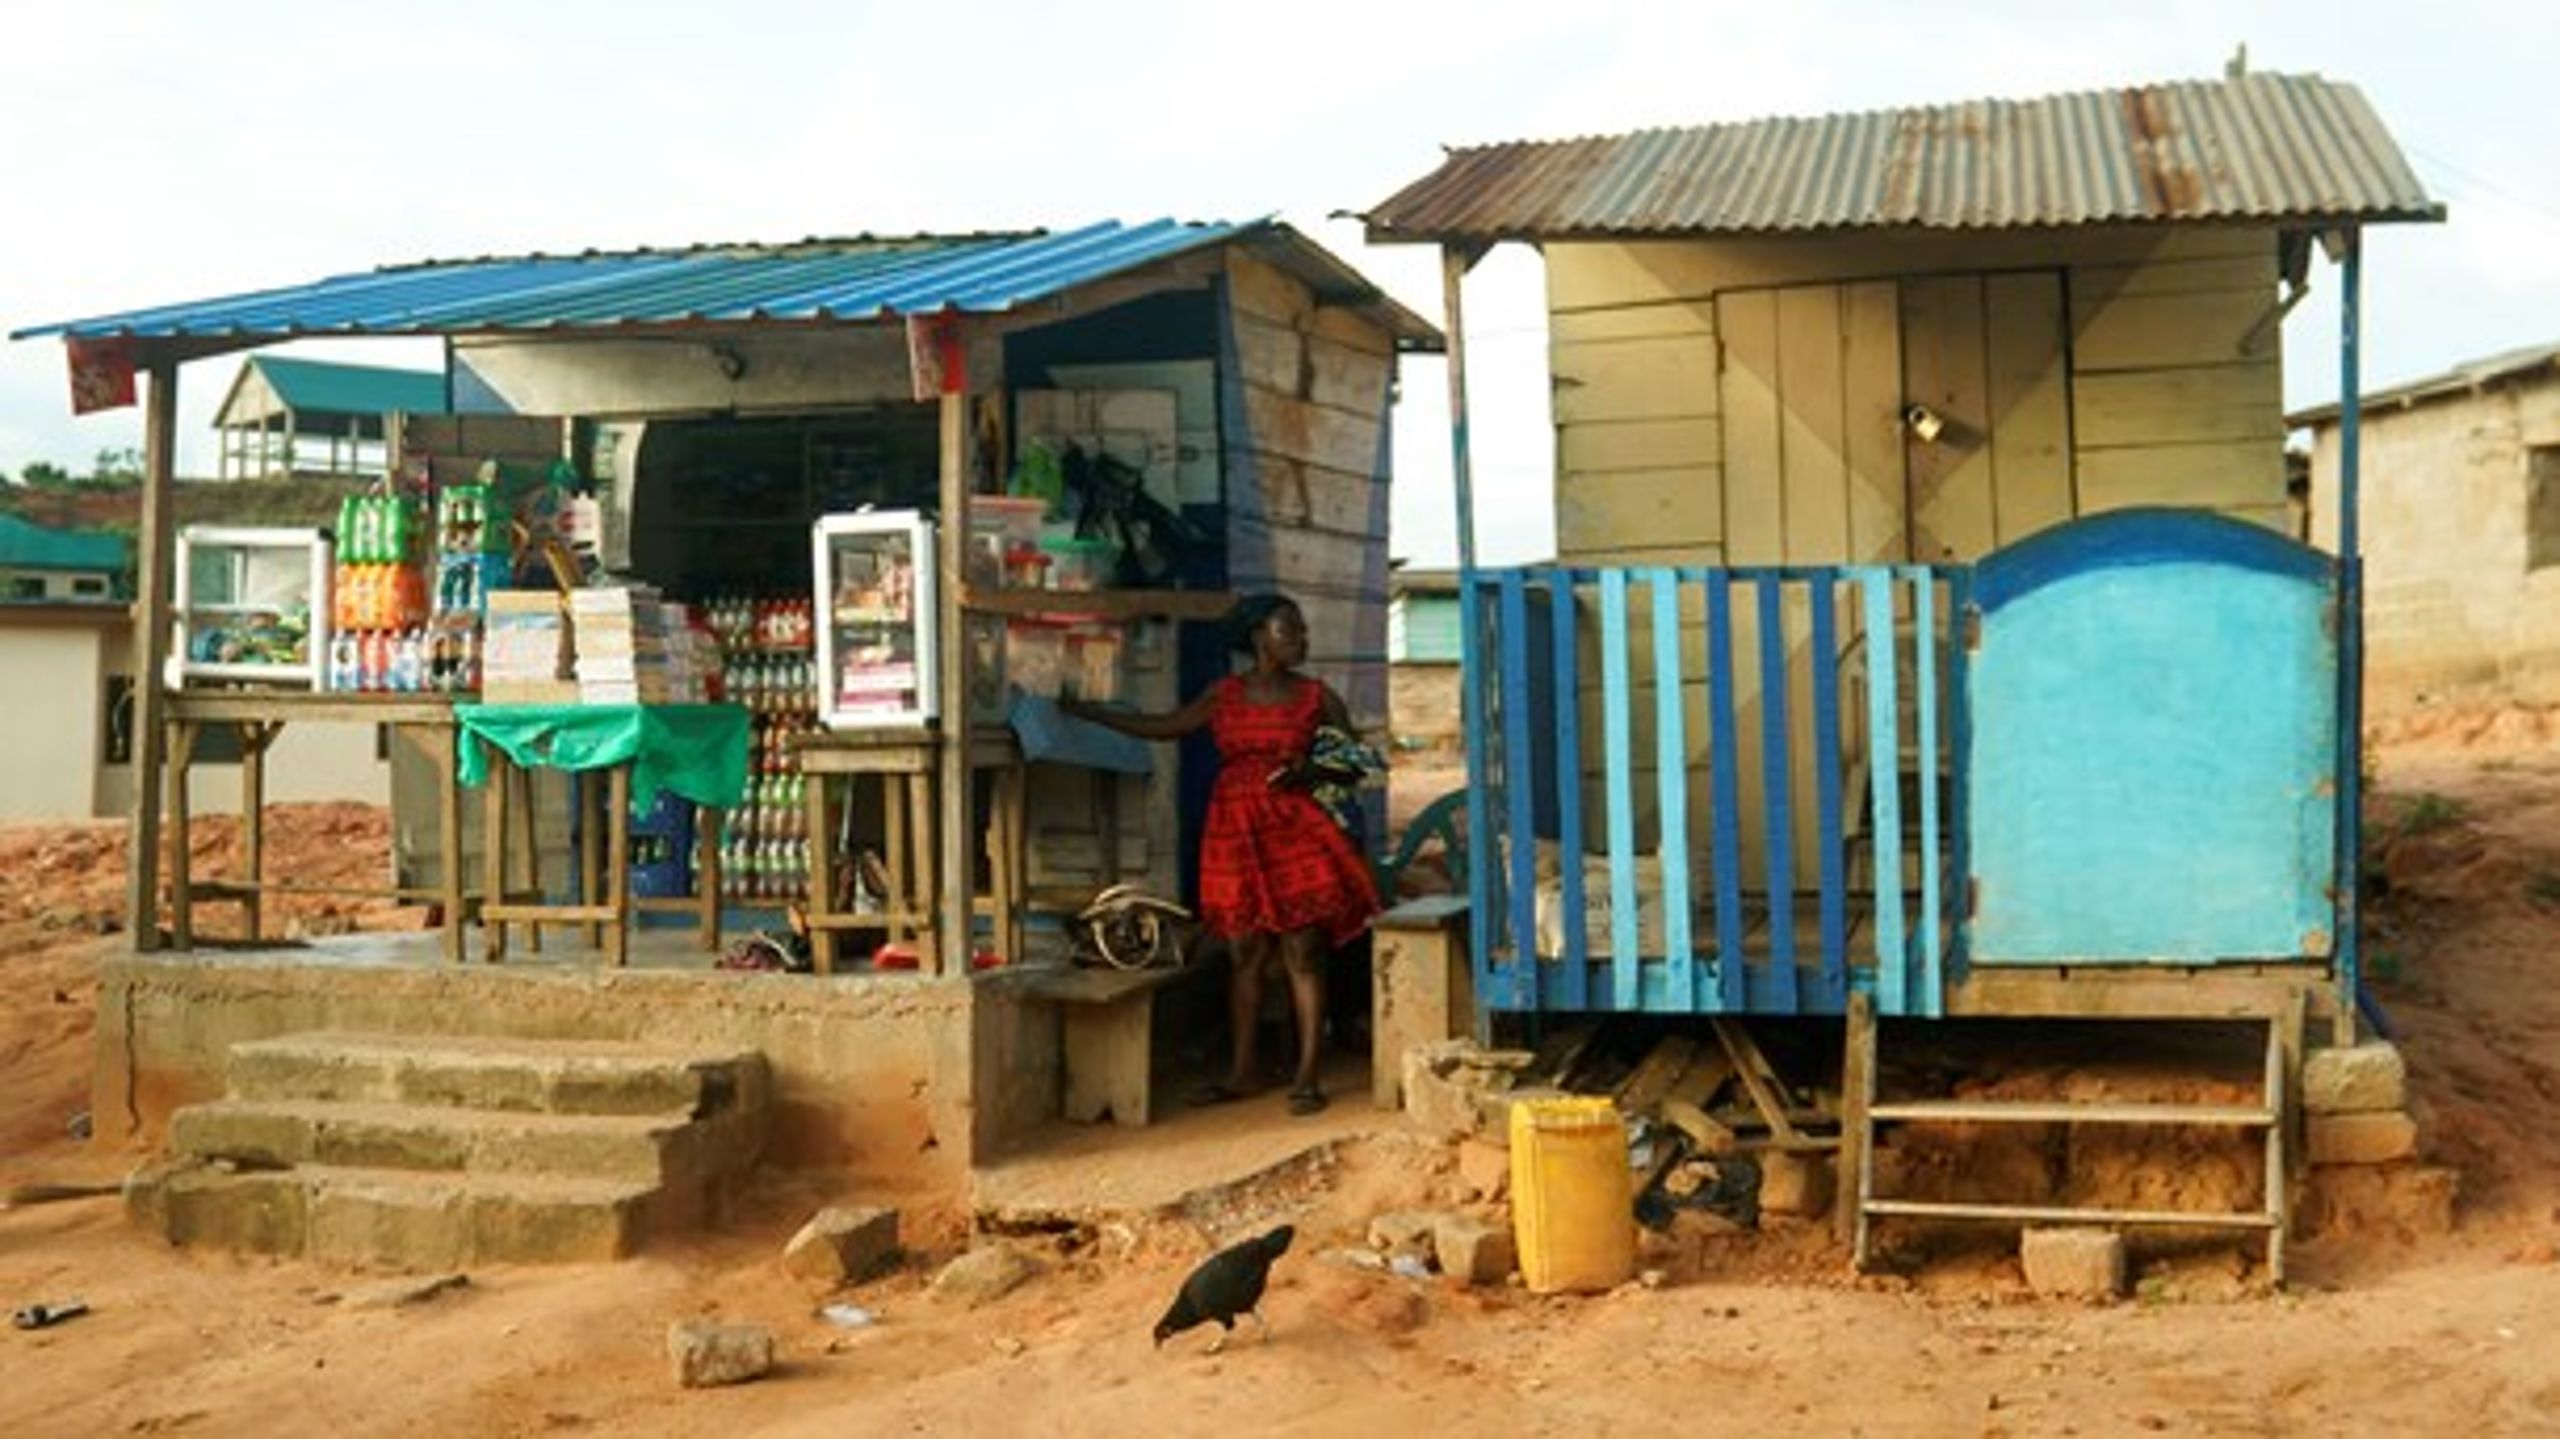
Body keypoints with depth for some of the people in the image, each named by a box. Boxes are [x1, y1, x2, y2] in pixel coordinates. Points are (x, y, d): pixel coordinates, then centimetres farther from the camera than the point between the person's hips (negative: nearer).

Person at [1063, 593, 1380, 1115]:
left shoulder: (1316, 696, 2)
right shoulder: (1224, 695, 8)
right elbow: (1164, 727, 16)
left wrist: (1312, 772, -15)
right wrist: (1084, 712, 16)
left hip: (1294, 832, -2)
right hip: (1236, 833, 2)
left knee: (1303, 955, -4)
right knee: (1246, 954, 6)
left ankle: (1307, 1076, 1)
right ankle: (1242, 1071, 14)